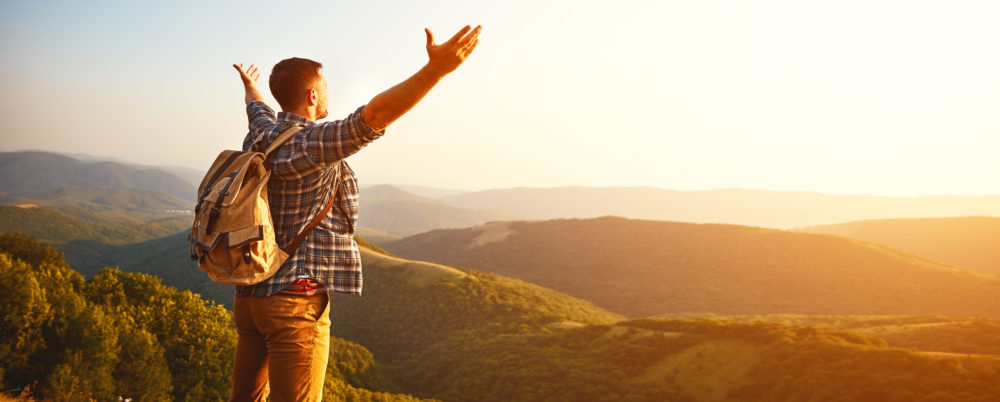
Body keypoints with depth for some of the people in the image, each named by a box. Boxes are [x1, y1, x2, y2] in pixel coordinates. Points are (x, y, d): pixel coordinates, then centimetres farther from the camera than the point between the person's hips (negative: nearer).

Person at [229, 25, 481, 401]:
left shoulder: (262, 134, 8)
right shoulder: (310, 144, -18)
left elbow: (258, 111, 34)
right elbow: (375, 115, -34)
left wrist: (250, 88, 58)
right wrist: (437, 68, -43)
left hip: (250, 296, 9)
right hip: (295, 300, -9)